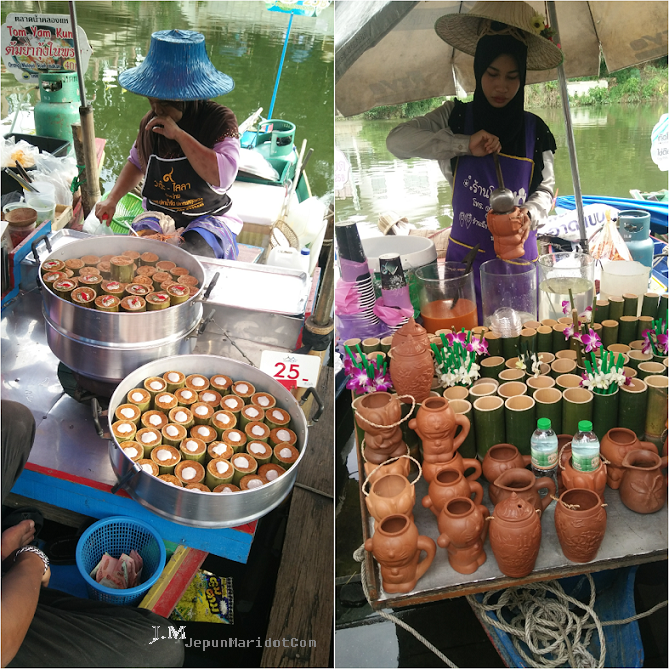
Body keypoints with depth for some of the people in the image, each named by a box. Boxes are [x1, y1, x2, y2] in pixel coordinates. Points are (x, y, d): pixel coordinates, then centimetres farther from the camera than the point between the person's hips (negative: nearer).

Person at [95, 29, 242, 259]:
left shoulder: (219, 120, -14)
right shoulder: (150, 123, 3)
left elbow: (223, 176, -32)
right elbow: (137, 162, 25)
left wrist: (179, 135, -29)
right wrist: (112, 199, 9)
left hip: (208, 220, -4)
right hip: (158, 218, 4)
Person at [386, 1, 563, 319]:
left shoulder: (534, 130, 2)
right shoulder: (457, 116, -2)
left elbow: (545, 188, 7)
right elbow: (397, 139, -13)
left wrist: (530, 214, -17)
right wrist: (464, 144, -22)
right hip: (466, 257, -1)